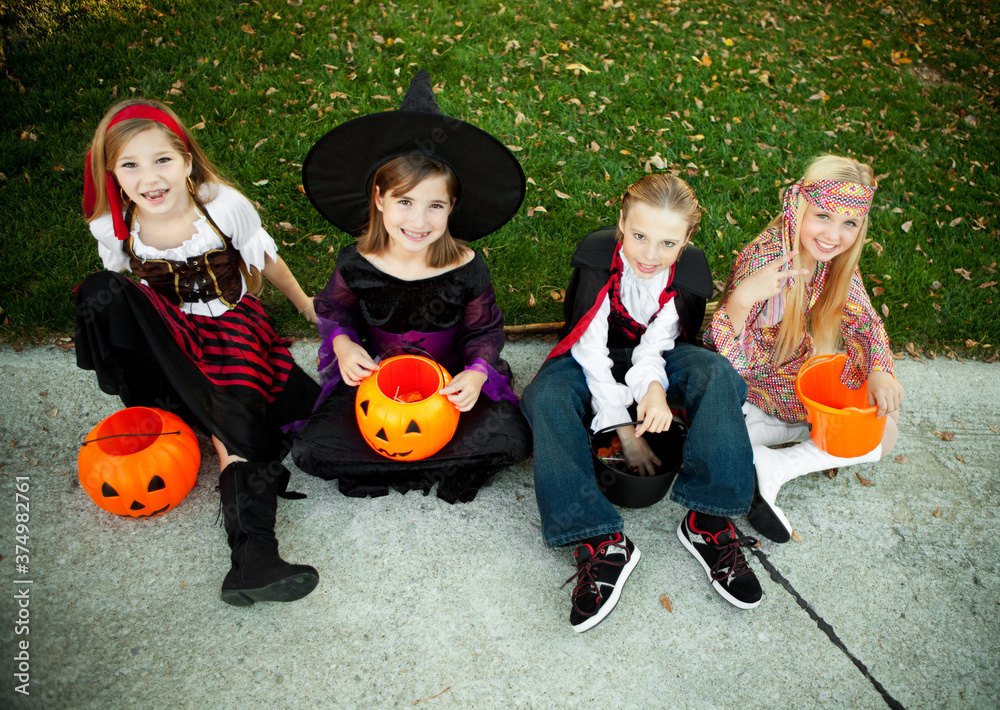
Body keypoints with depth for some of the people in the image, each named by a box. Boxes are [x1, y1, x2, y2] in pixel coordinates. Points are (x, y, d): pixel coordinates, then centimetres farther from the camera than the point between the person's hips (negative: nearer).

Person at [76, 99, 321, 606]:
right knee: (99, 292, -28)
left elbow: (266, 261, 1)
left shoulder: (225, 206, -17)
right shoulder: (112, 229, -11)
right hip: (165, 333, 2)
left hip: (229, 323, -1)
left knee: (232, 416, -28)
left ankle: (251, 557, -37)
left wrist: (307, 306, 12)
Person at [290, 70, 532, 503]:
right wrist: (343, 343, -15)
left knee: (511, 439, -25)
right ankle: (445, 466, -12)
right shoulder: (357, 265, -14)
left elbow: (484, 330, -3)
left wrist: (478, 372, -23)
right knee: (311, 451, -19)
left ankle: (382, 464, -10)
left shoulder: (466, 269, -16)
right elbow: (333, 310, 6)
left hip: (451, 381, 0)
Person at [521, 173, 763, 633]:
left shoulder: (690, 270, -14)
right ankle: (601, 543, -39)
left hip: (655, 361, 2)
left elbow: (656, 345, -16)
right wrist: (624, 430, -25)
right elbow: (591, 349, -22)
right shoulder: (598, 257, -22)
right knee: (544, 397, -33)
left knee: (716, 374, -30)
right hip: (597, 362, -1)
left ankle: (709, 522, -28)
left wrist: (654, 386, -40)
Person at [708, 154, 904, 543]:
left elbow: (862, 319, 0)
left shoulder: (835, 256, -11)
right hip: (753, 378, -7)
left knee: (883, 430, 1)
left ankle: (774, 466, -8)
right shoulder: (763, 259, -32)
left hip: (800, 373, 7)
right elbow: (729, 363, -34)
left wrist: (880, 373, -20)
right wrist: (741, 299, -53)